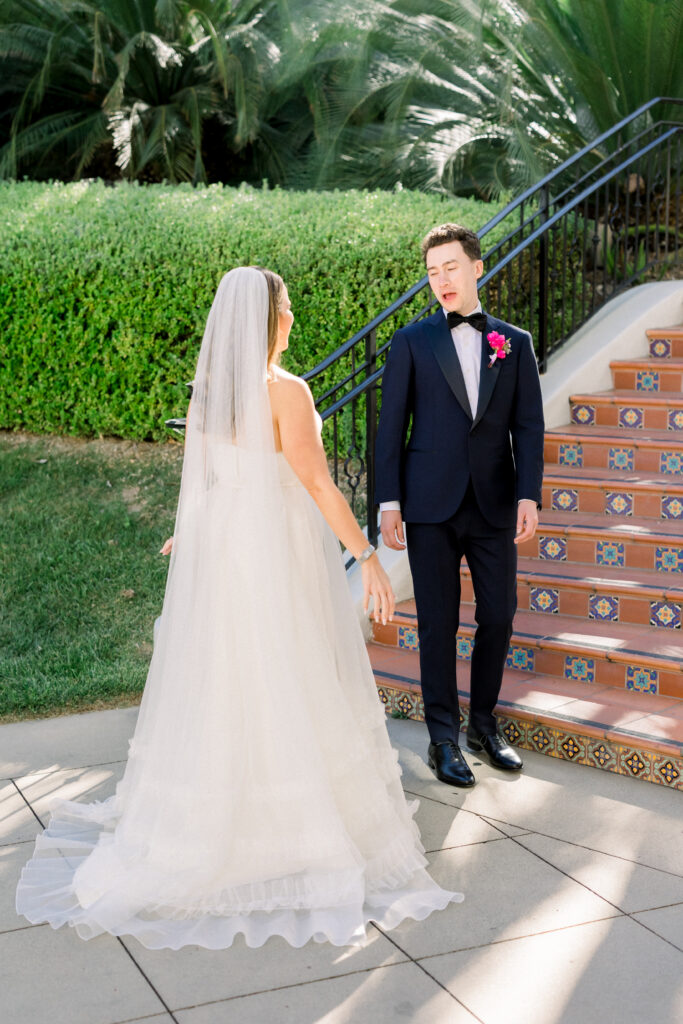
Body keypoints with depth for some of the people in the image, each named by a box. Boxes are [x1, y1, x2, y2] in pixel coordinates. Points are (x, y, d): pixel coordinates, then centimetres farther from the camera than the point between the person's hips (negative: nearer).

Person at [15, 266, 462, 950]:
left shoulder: (204, 388, 4)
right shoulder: (286, 392, -16)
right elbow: (318, 486, -16)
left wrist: (191, 532, 31)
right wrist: (366, 556, -11)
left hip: (215, 550, 7)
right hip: (280, 552, -6)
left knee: (217, 687, 15)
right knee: (290, 690, 5)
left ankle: (202, 829, 26)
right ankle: (300, 825, 16)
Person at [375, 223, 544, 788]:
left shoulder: (515, 342, 9)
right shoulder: (412, 341, 4)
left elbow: (529, 425, 5)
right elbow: (391, 426, 2)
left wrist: (528, 495, -7)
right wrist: (389, 502, -5)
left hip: (495, 506, 2)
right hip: (431, 506, -2)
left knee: (499, 616, 6)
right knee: (438, 623, 3)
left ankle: (484, 725, 25)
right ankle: (444, 739, 15)